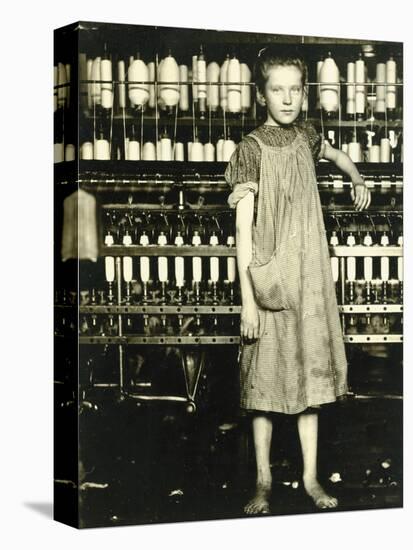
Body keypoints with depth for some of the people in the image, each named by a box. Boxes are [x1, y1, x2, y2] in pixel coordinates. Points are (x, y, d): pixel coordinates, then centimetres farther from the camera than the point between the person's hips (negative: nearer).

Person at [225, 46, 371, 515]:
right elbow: (243, 226, -12)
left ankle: (311, 477, 17)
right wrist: (247, 297, -16)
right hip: (270, 281, -5)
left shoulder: (304, 136, 6)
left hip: (311, 279, 5)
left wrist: (357, 179, 16)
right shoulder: (252, 149, -9)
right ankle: (263, 481, 14)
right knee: (265, 377, 3)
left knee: (310, 373, 8)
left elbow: (333, 153, 33)